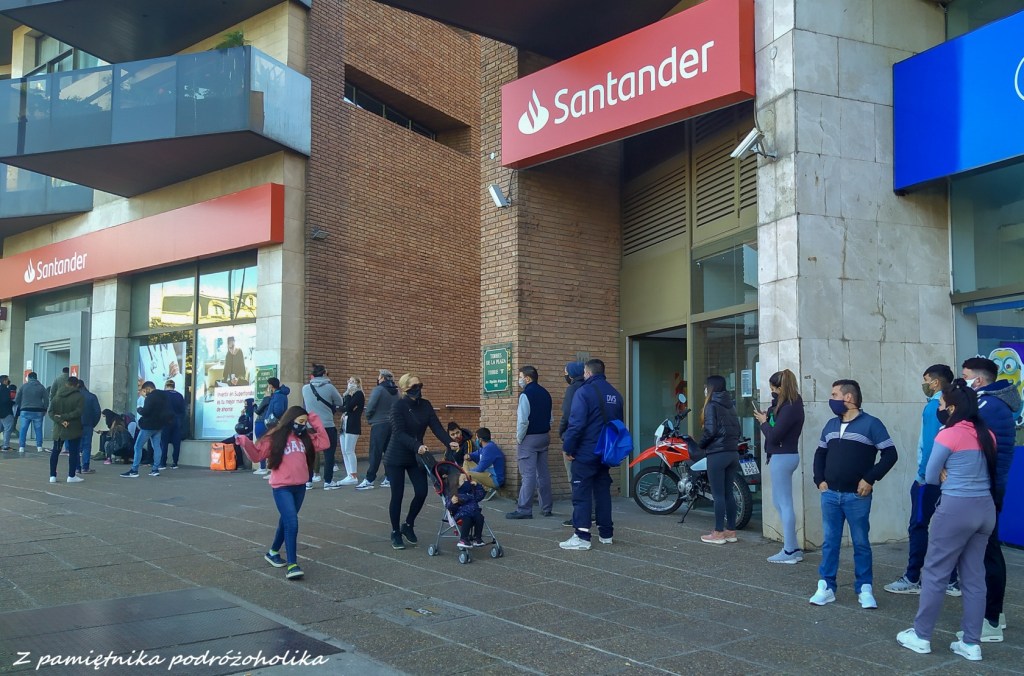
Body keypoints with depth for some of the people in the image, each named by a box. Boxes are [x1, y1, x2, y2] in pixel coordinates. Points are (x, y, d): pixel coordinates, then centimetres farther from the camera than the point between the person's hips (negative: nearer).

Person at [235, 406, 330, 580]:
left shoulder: (305, 438, 10)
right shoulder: (275, 438, -6)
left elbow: (324, 443, 3)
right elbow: (257, 455, -3)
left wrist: (315, 422, 4)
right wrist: (244, 442, -19)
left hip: (300, 486, 6)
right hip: (282, 487, -6)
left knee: (286, 521, 20)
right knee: (292, 523, -15)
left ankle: (273, 552, 41)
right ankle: (292, 564, -14)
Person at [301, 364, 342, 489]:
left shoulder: (305, 388, -1)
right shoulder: (329, 387, -10)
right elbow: (339, 402, 0)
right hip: (327, 426, -3)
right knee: (329, 454, 6)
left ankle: (308, 480, 14)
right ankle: (328, 481, 6)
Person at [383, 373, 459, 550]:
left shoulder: (425, 405, -1)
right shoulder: (398, 405, -17)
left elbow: (436, 427, -9)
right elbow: (399, 433, -25)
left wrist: (449, 442, -26)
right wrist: (417, 446, -39)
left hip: (416, 457, 5)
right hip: (396, 458, -5)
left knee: (422, 492, -2)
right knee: (397, 496, 1)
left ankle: (408, 526, 21)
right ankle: (395, 533, 18)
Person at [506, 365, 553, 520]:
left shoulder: (526, 394, -15)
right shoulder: (545, 393, 11)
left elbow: (523, 420, -19)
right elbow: (550, 418, 17)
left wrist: (519, 438, -8)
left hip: (530, 438, -8)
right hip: (544, 437, 8)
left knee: (528, 475, -7)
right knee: (543, 473, 12)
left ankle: (524, 510, -6)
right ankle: (547, 507, 17)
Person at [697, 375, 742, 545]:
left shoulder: (712, 406, -9)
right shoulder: (730, 405, 13)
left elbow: (710, 430, -16)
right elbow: (737, 428, 14)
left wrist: (700, 443, -1)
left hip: (717, 454, -8)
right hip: (733, 453, 8)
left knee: (718, 494, -3)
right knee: (728, 493, 12)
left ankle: (719, 533, 0)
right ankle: (731, 531, 17)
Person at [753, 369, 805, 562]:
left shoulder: (790, 408, -19)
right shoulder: (790, 404, 12)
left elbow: (774, 435, -21)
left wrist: (764, 422, -5)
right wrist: (768, 417, -1)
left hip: (783, 457, -11)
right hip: (782, 456, 11)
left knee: (785, 504, -4)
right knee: (778, 502, 16)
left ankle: (789, 552, 3)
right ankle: (794, 547, 22)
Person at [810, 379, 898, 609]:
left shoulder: (870, 424, -7)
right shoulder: (831, 425, 12)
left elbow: (890, 454, -9)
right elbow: (820, 454, 21)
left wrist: (870, 479, -13)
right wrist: (820, 480, 8)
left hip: (857, 496, -5)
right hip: (830, 495, 5)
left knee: (861, 543, 4)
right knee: (829, 542, 8)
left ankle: (864, 590, 13)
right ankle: (826, 587, 14)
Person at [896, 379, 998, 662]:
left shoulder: (948, 435, -14)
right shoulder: (988, 435, 6)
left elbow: (931, 478, -5)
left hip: (956, 509, -7)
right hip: (986, 508, 7)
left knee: (935, 573, 5)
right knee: (974, 577, 12)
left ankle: (921, 636, 14)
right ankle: (971, 643, 17)